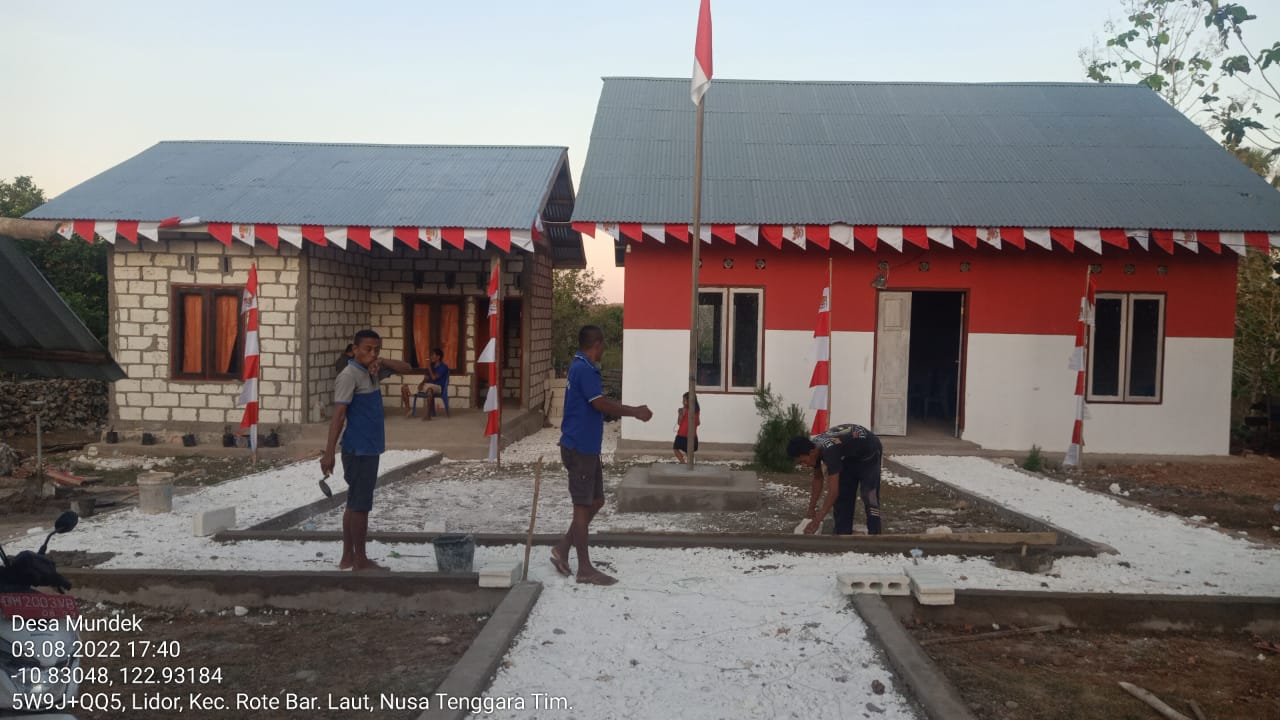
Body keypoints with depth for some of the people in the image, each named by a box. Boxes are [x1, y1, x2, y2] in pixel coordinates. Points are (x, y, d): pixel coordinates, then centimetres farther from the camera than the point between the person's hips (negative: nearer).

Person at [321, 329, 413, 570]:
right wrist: (328, 452, -23)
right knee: (361, 505, -2)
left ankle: (348, 557, 22)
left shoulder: (371, 371, 10)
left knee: (355, 504, 14)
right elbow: (338, 415, -19)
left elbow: (406, 368, 15)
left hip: (369, 448, 9)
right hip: (359, 450, -9)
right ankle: (360, 561, 6)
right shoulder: (349, 376, -14)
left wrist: (382, 362, -4)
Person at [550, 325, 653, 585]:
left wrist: (633, 410, 16)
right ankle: (585, 569, 6)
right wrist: (635, 412, -12)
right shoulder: (585, 369, -17)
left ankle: (562, 549, 21)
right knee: (583, 506, -2)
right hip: (580, 448, -10)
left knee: (596, 501, 15)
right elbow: (601, 404, -21)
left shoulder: (581, 367, 15)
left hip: (587, 448, 10)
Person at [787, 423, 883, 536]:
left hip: (869, 452, -8)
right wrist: (811, 509, 0)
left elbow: (833, 491, -42)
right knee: (842, 495, 3)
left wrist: (817, 521, -40)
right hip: (850, 455, 8)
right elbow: (817, 478, 0)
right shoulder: (814, 447, -17)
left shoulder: (829, 451, -41)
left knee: (869, 497, -14)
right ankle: (843, 534, 9)